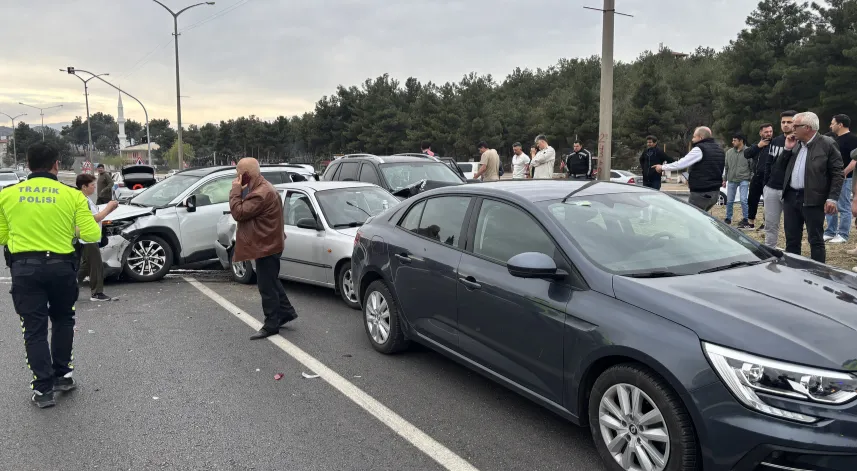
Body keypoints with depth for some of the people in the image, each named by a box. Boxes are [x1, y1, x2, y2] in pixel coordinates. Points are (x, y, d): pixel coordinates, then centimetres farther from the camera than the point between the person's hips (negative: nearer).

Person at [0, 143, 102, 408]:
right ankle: (63, 375, 25)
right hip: (61, 265, 0)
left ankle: (43, 388, 6)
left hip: (24, 267, 0)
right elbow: (91, 235, -8)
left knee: (35, 329, 6)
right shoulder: (72, 195, -5)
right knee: (63, 321, 20)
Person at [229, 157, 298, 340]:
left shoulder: (262, 193, -26)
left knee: (267, 286, -2)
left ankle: (271, 325, 7)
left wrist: (235, 190, -16)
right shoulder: (260, 188, 10)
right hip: (267, 244, 11)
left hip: (266, 246, -11)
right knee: (271, 283, 21)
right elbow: (245, 210, 16)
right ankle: (286, 312, 32)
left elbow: (238, 213, -23)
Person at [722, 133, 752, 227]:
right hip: (731, 180, 4)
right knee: (729, 201, 8)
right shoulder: (729, 152, 6)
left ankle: (745, 220, 4)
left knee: (743, 200, -8)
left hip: (743, 180, -4)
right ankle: (728, 219, 22)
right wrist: (724, 179, 10)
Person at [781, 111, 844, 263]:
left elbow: (838, 174, -8)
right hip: (791, 197, 6)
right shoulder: (795, 143, 12)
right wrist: (787, 149, 3)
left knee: (816, 240, 1)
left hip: (812, 200, -6)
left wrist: (832, 198, -15)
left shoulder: (827, 144, -6)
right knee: (791, 239, 12)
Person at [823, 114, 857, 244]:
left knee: (843, 207, -3)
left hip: (844, 178, -9)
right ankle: (830, 233, 18)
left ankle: (843, 235, 3)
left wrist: (844, 173, -26)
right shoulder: (835, 139, 16)